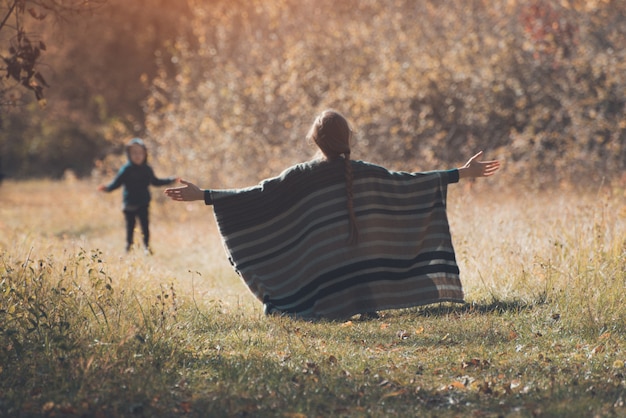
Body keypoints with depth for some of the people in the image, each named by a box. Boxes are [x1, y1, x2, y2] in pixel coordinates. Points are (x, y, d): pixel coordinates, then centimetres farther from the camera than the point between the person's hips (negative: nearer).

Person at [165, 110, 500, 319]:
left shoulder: (302, 176, -3)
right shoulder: (366, 174, 4)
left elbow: (256, 196, -7)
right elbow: (408, 183, 8)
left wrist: (203, 196, -4)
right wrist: (462, 173, 17)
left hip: (318, 276, -2)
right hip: (362, 273, 2)